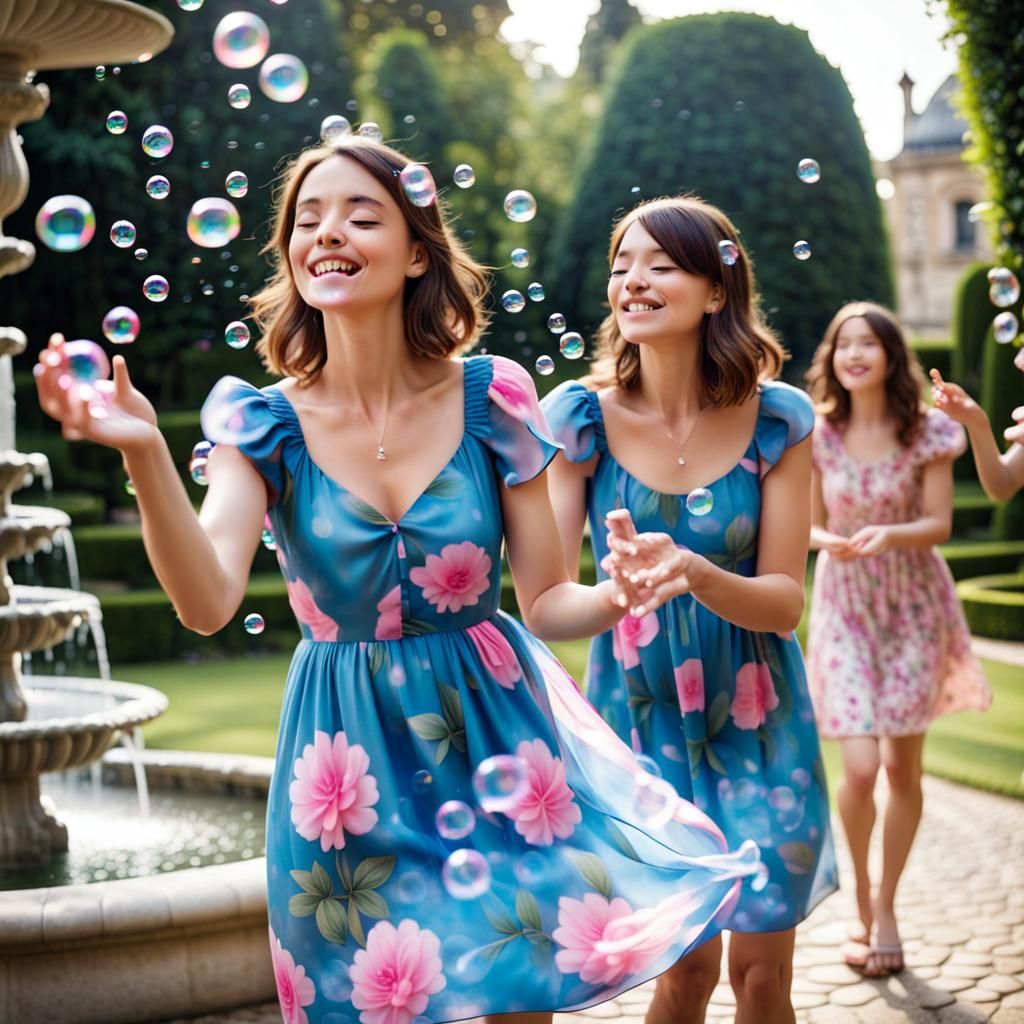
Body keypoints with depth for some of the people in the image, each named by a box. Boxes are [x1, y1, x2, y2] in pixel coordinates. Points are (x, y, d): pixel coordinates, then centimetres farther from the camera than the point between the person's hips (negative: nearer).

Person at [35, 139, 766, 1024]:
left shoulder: (489, 397, -7)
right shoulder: (265, 422, -7)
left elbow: (548, 603, -3)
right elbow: (209, 602, -23)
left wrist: (620, 594, -25)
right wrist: (144, 454, -37)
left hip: (496, 730, 0)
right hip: (351, 759, 0)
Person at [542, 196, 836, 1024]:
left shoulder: (777, 419, -10)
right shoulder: (583, 415, -9)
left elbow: (785, 600, -11)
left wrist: (696, 573, -31)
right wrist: (618, 574, -37)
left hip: (756, 716, 0)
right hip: (640, 712, 0)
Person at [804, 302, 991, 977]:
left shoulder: (925, 431, -8)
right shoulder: (819, 434, -4)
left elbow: (939, 523, -8)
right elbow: (811, 523, 1)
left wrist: (889, 534, -28)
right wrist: (830, 542, -22)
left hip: (914, 605, 0)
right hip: (845, 605, 0)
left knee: (903, 767, 7)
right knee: (860, 768, -10)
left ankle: (887, 906, 26)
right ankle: (861, 903, 16)